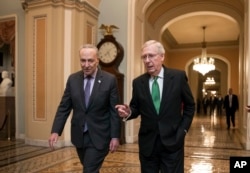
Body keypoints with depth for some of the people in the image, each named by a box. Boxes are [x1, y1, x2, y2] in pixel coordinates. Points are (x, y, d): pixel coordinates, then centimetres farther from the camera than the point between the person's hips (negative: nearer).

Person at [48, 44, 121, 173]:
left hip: (99, 136, -4)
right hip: (79, 135, 4)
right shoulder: (72, 79, 0)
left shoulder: (110, 80, -10)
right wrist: (55, 131, -6)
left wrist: (115, 136, -10)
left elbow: (114, 111, -8)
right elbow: (64, 107, 2)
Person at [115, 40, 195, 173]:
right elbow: (136, 108, 8)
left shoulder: (178, 76, -5)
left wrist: (183, 129, -1)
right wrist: (128, 112, -14)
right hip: (147, 143, 2)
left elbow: (190, 105, 4)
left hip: (172, 141, -2)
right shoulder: (138, 82, 1)